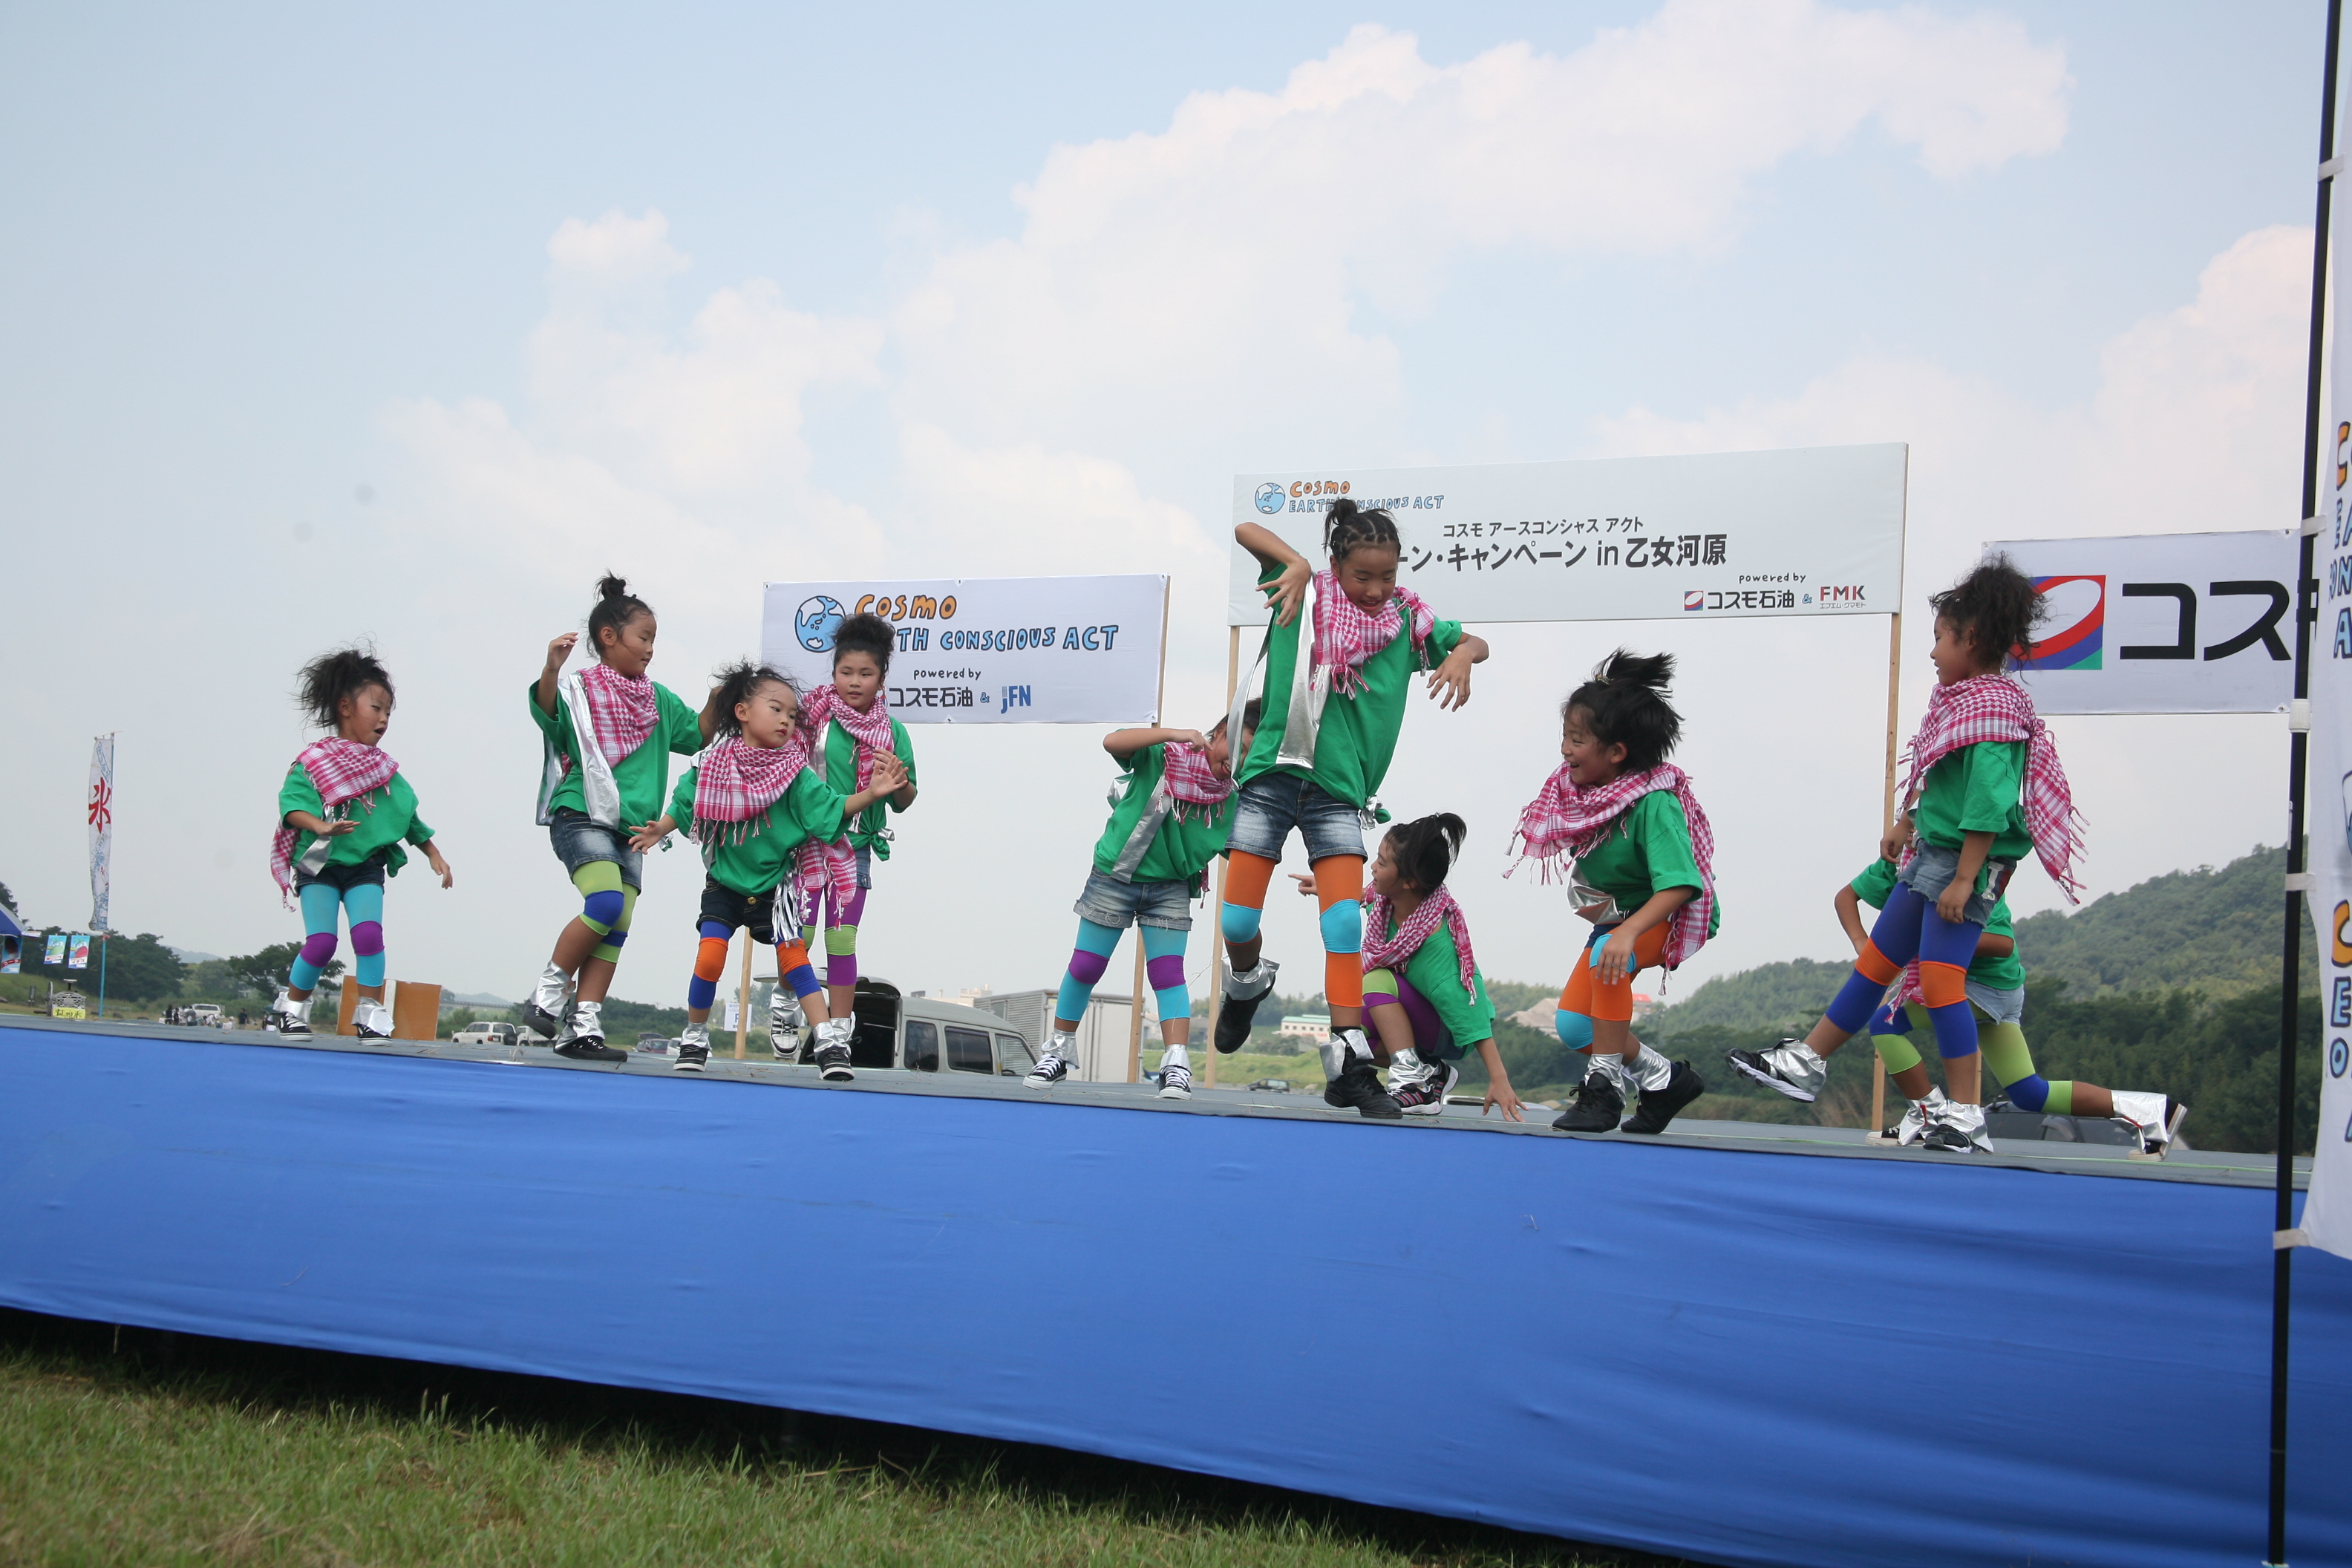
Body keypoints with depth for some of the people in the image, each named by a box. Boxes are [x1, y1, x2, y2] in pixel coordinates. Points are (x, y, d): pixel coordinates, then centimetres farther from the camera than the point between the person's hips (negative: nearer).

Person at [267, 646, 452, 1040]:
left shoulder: (385, 768, 13)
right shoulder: (315, 760, -2)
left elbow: (409, 816, 19)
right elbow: (291, 801, -15)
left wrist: (434, 854, 15)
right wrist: (321, 826, -33)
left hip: (366, 866, 3)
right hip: (320, 864, -3)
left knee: (369, 933, -17)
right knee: (321, 941, -12)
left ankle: (370, 1011, -6)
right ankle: (291, 1006, 10)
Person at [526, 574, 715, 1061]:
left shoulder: (658, 700, 16)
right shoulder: (579, 689, -3)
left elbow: (696, 734, 25)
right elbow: (546, 711, -21)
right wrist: (551, 670, -39)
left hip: (630, 828, 7)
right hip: (581, 816, -7)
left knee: (617, 928, -2)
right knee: (606, 902, -25)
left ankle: (582, 1026, 0)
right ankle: (548, 992, -8)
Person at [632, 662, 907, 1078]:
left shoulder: (795, 774, -10)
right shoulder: (713, 766, -6)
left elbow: (832, 809, -15)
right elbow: (685, 807, 8)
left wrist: (872, 793, -29)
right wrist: (659, 830, -8)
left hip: (774, 885, -1)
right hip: (724, 884, 1)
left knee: (793, 957, -8)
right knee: (709, 958, -9)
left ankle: (830, 1042, -10)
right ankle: (695, 1038, 11)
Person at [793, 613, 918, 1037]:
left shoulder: (892, 731, 3)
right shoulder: (813, 717, -4)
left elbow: (903, 803, 7)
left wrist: (899, 781, -13)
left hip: (856, 847, 2)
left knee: (842, 942, 4)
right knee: (799, 936, -3)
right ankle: (784, 999, 25)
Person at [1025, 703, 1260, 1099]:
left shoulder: (1231, 798, -5)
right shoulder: (1162, 755, -13)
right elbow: (1113, 742, -29)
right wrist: (1174, 735, -36)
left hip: (1170, 889, 2)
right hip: (1115, 877, -2)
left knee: (1168, 973, -10)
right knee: (1085, 966, 4)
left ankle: (1176, 1064, -13)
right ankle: (1059, 1051, 19)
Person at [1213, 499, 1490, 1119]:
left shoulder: (1404, 620, 6)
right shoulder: (1303, 595, 1)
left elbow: (1474, 642, 12)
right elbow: (1245, 531, 0)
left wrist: (1461, 656, -11)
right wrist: (1297, 566, -15)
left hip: (1339, 791, 1)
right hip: (1272, 774, -1)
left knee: (1345, 925, -10)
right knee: (1236, 922, -2)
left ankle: (1349, 1065, -7)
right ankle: (1248, 982, 33)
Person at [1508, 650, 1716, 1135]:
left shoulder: (1654, 803, -31)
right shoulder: (1577, 788, -11)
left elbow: (1679, 884, -40)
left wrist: (1628, 931, -51)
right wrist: (1588, 896, -5)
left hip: (1673, 914, -7)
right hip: (1615, 912, 8)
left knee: (1606, 955, -36)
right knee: (1572, 1026, -2)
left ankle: (1605, 1085, -24)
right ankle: (1667, 1079, 19)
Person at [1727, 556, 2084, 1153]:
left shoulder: (1995, 711, -17)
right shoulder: (1962, 700, 13)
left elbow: (1989, 803, -23)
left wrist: (1964, 878, -25)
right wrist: (1906, 824, 32)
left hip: (1968, 863, -10)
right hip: (1931, 856, 10)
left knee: (1940, 979, -11)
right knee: (1875, 962, 16)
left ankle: (1965, 1116, -6)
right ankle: (1807, 1063, 26)